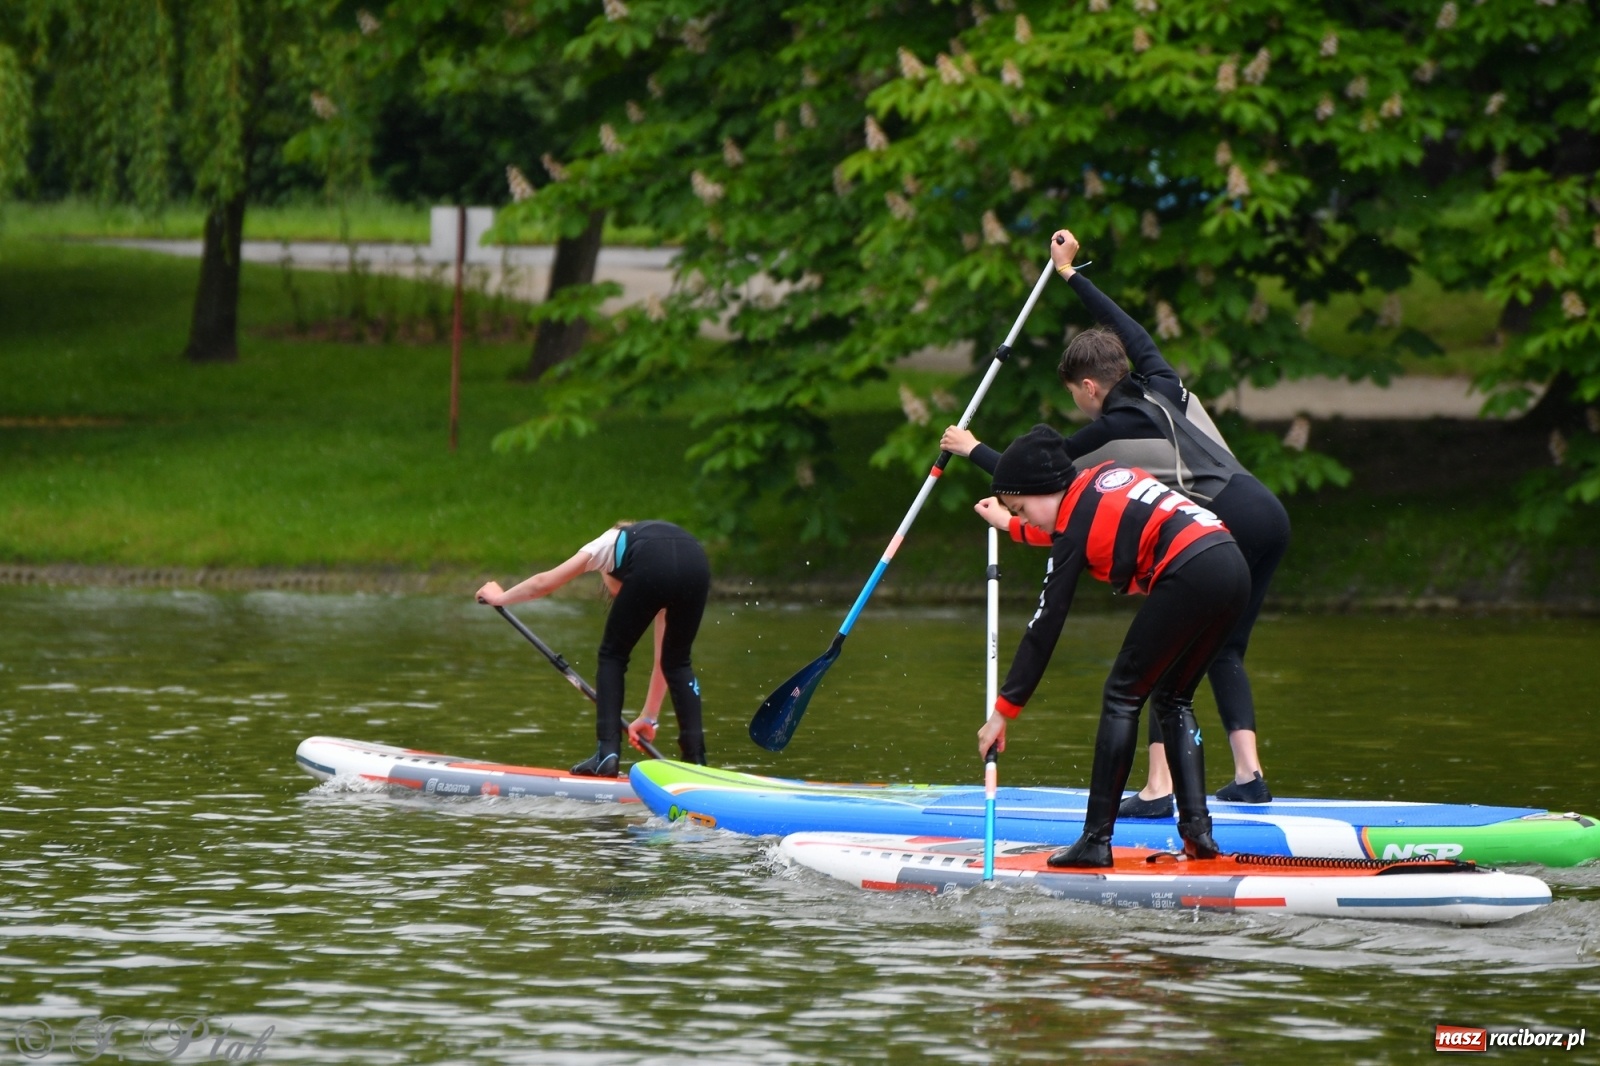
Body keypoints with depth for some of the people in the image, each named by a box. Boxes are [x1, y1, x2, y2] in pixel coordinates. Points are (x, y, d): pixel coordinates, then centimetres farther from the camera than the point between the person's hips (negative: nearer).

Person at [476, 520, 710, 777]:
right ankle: (696, 761, 13)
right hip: (695, 563, 4)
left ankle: (608, 753, 8)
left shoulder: (608, 544, 37)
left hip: (650, 566, -4)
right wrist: (649, 716, 48)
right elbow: (662, 658, 42)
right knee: (677, 662, 22)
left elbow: (544, 583, 45)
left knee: (612, 655, 17)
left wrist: (500, 597, 63)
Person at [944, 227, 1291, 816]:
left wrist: (972, 450, 30)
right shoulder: (1161, 383, 19)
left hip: (1225, 527, -8)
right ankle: (1248, 774, 6)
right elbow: (1132, 331, 38)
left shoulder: (1110, 433, 2)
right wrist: (1072, 275, 46)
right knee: (1224, 650, 16)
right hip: (1269, 513, 8)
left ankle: (1159, 787, -13)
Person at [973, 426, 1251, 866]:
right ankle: (1197, 829, 8)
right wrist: (1010, 525, 56)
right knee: (1172, 698, 19)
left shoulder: (1075, 525, 1)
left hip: (1191, 574, -8)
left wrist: (1004, 710, 8)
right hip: (1235, 569, 8)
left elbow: (1044, 629, 3)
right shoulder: (1106, 473, 22)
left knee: (1123, 696, 1)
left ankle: (1097, 840, -2)